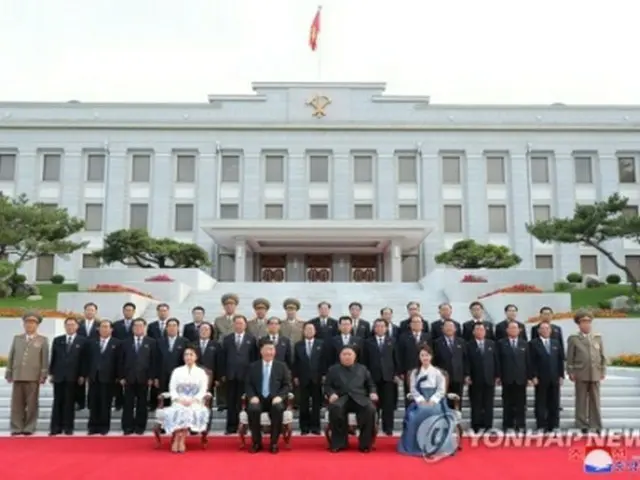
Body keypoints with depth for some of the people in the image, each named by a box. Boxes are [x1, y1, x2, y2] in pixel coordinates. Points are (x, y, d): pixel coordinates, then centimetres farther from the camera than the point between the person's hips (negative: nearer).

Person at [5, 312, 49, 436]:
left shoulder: (43, 340, 6)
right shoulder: (17, 338, 15)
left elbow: (45, 359, 0)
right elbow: (11, 357, 13)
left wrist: (43, 375, -7)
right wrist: (9, 373, 7)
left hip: (33, 376, -3)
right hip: (17, 375, 3)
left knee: (31, 403, 0)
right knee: (17, 403, 2)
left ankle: (29, 428, 4)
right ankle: (16, 428, 7)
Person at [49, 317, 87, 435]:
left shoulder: (82, 341, 2)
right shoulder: (57, 340, 12)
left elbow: (84, 359, -1)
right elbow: (53, 357, 11)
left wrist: (82, 375, -6)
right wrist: (51, 373, 4)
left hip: (73, 376, -2)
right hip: (58, 375, 3)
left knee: (69, 402, 1)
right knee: (57, 402, 4)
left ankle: (68, 427, 5)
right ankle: (55, 428, 7)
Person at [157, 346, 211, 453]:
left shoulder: (201, 372, 11)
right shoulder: (177, 371, 15)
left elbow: (203, 390, 1)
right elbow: (172, 389, 6)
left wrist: (192, 400, -15)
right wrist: (179, 400, -13)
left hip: (195, 402, -1)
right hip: (179, 401, 1)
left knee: (193, 412, -34)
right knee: (178, 412, -34)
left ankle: (177, 440, -29)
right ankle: (180, 440, -29)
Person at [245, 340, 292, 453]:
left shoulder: (282, 366, 10)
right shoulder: (253, 366, 11)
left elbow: (287, 385, 5)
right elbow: (248, 385, 8)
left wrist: (279, 396, -12)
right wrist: (252, 396, -11)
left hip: (275, 399, 0)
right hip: (258, 399, 1)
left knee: (278, 409, -34)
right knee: (252, 409, -33)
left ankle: (274, 443, -17)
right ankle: (256, 443, -12)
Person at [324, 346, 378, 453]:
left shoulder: (362, 369, 23)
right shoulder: (333, 370, 19)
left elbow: (371, 384, 22)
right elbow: (327, 385, 12)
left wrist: (372, 393, 0)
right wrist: (331, 394, -9)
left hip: (359, 398, 1)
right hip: (341, 398, -1)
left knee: (370, 409, -32)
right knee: (335, 408, -37)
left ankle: (365, 443, -20)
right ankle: (339, 443, -22)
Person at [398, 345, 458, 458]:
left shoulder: (437, 372, 8)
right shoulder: (415, 372, 12)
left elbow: (441, 390, 1)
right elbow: (413, 389, 5)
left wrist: (432, 400, -14)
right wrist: (421, 399, -12)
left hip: (435, 401, -1)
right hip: (420, 401, 1)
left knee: (435, 414, -34)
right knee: (415, 416, -32)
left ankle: (436, 446, -28)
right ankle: (418, 445, -25)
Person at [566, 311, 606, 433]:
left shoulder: (598, 337, 10)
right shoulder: (573, 338, 1)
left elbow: (602, 356, 11)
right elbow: (570, 357, 0)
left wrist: (603, 371, 6)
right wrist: (571, 372, -4)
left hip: (595, 374, 2)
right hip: (580, 374, -2)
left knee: (595, 401, 6)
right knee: (581, 401, 2)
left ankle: (596, 425, 13)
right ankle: (582, 425, 8)